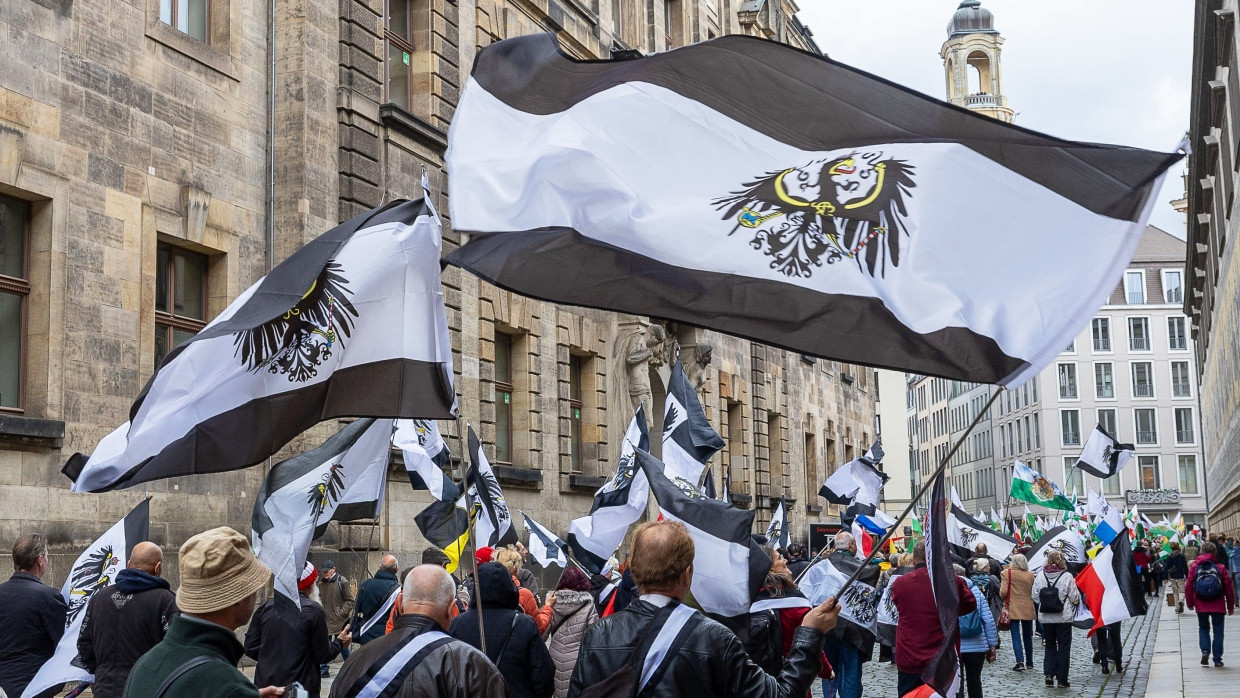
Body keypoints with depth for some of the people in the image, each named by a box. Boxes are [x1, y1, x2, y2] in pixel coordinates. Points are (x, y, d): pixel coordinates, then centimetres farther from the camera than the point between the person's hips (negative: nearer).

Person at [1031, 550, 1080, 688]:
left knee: (1050, 646, 16)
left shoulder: (1040, 576, -4)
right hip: (1064, 617, -3)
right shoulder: (1067, 577, -12)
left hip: (1045, 618, 3)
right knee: (1064, 647, 7)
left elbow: (1035, 596, 0)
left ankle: (1048, 674, 3)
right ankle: (1062, 679, 9)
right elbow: (1075, 598, -8)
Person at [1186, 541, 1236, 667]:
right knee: (1218, 631, 8)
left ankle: (1205, 651, -4)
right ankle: (1217, 659, 8)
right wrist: (1231, 606, 9)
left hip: (1201, 606, 1)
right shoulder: (1220, 567, -3)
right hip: (1218, 606, -1)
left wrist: (1190, 603, 10)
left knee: (1203, 628, 18)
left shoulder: (1195, 566, -2)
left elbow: (1188, 586, -2)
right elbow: (1228, 587, -1)